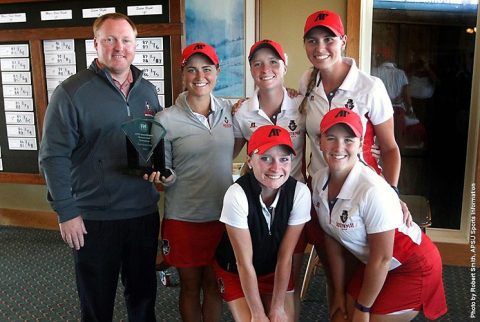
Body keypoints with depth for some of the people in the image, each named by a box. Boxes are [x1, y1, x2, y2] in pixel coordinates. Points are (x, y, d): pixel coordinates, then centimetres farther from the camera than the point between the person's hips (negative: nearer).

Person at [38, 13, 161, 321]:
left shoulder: (148, 91, 7)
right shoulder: (72, 92, -9)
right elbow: (53, 156, -11)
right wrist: (66, 212, -13)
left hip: (144, 212, 4)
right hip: (93, 217, -4)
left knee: (144, 291, 20)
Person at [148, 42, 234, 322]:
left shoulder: (229, 110, 0)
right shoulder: (166, 120, -10)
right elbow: (165, 173, -4)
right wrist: (161, 177, -24)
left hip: (222, 214, 3)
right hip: (183, 218, -3)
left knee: (214, 284, 17)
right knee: (190, 286, 15)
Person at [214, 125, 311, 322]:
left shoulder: (300, 192, -23)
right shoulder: (237, 195, -30)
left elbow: (285, 257, -15)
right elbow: (244, 262, -22)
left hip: (276, 270, 2)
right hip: (236, 271, -2)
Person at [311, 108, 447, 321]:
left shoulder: (372, 191, -31)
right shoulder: (319, 181, -11)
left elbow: (382, 258, -23)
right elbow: (332, 239, -1)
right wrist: (339, 292, 5)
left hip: (412, 267, -6)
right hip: (372, 263, 6)